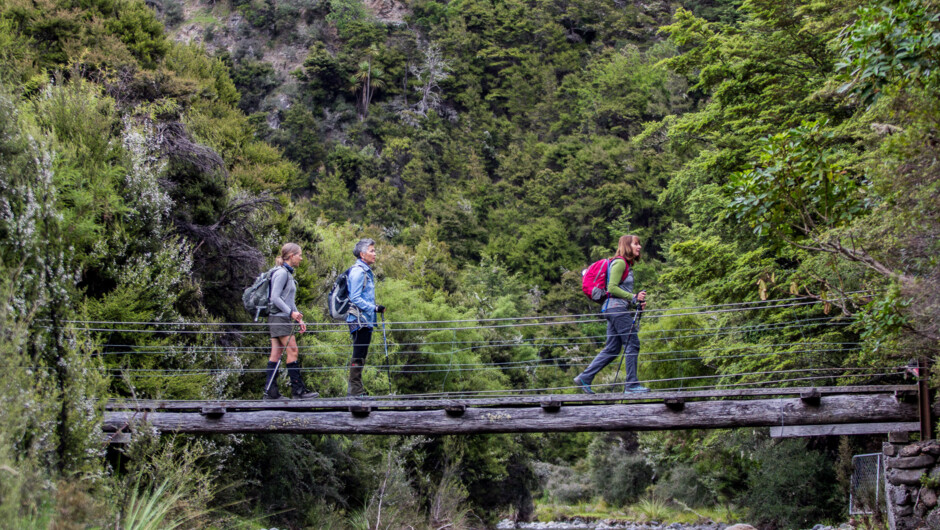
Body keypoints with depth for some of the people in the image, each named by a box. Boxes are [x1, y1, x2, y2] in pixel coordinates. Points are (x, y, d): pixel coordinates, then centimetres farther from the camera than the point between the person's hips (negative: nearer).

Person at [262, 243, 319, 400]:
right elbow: (275, 297, -18)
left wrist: (299, 319, 18)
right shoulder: (281, 273, -11)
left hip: (283, 318, 10)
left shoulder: (288, 273, 19)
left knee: (276, 354, 6)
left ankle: (270, 391, 6)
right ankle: (298, 390, -6)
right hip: (279, 318, -10)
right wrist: (291, 313, -20)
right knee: (292, 351, -8)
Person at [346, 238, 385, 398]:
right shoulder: (358, 271, -11)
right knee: (358, 355, -9)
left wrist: (375, 308, 18)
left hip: (366, 320, 10)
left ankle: (357, 389, 16)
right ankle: (355, 389, -6)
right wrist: (374, 308, -19)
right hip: (359, 319, -10)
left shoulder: (366, 271, 20)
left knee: (361, 355, 11)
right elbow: (355, 298, -17)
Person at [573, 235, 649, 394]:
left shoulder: (627, 265, 22)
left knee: (612, 349, 7)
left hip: (615, 309, 10)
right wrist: (633, 297, -16)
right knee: (632, 344, -8)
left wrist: (637, 303, 11)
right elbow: (612, 288, -16)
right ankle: (632, 384, -5)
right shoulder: (619, 263, -8)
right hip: (616, 308, -10)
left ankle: (584, 378, 7)